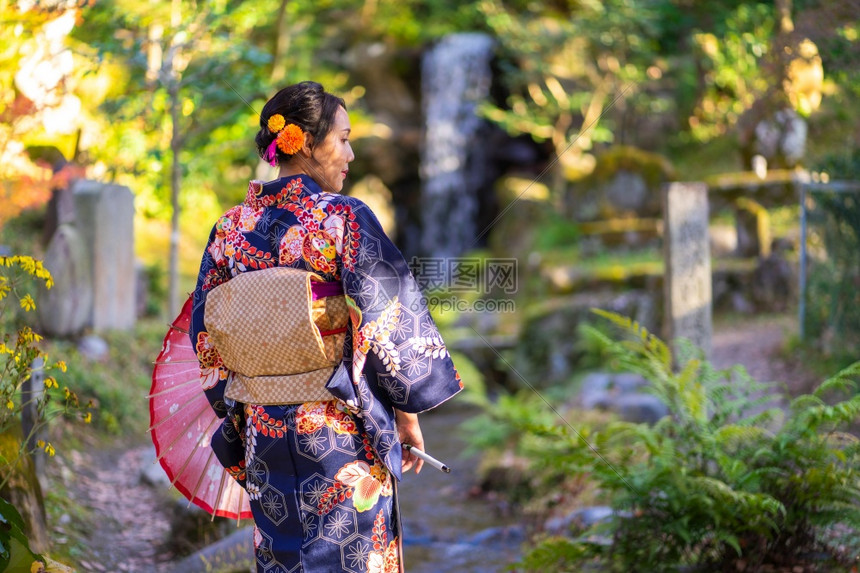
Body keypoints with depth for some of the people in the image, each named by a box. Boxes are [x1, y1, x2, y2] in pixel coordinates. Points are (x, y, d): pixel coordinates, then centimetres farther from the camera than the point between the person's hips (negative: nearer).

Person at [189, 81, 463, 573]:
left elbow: (209, 340, 8)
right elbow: (388, 328, -12)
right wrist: (408, 416, -1)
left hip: (264, 434, 5)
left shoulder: (232, 228, 3)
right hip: (343, 436, -5)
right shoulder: (345, 218, -12)